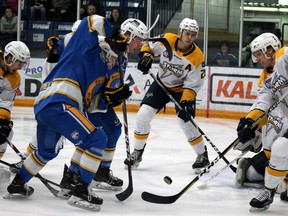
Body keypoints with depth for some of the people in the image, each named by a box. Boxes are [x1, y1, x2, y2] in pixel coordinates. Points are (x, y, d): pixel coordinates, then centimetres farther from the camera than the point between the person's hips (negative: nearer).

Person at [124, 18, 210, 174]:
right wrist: (146, 56, -20)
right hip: (161, 83, 3)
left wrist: (185, 102, -31)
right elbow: (149, 45, 0)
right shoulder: (167, 40, -19)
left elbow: (192, 85, -20)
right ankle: (137, 152, 10)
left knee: (185, 121, -17)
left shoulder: (197, 57, -24)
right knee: (143, 115, -7)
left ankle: (202, 155, 3)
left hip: (181, 89, -3)